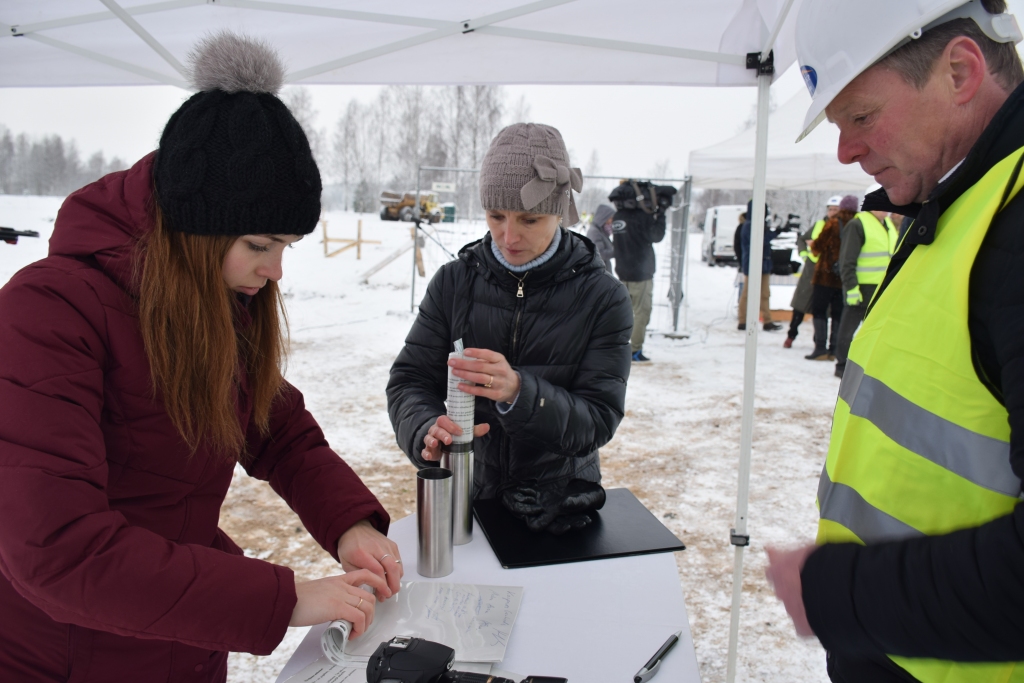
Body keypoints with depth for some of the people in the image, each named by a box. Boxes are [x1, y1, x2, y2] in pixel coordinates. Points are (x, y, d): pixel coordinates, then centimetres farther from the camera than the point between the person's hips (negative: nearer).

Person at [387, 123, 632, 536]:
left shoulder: (602, 297, -11)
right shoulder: (454, 281, -5)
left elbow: (599, 419, -16)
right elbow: (410, 380, -5)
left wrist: (519, 392, -34)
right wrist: (427, 430, -28)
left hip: (559, 506, -1)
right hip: (466, 495, 2)